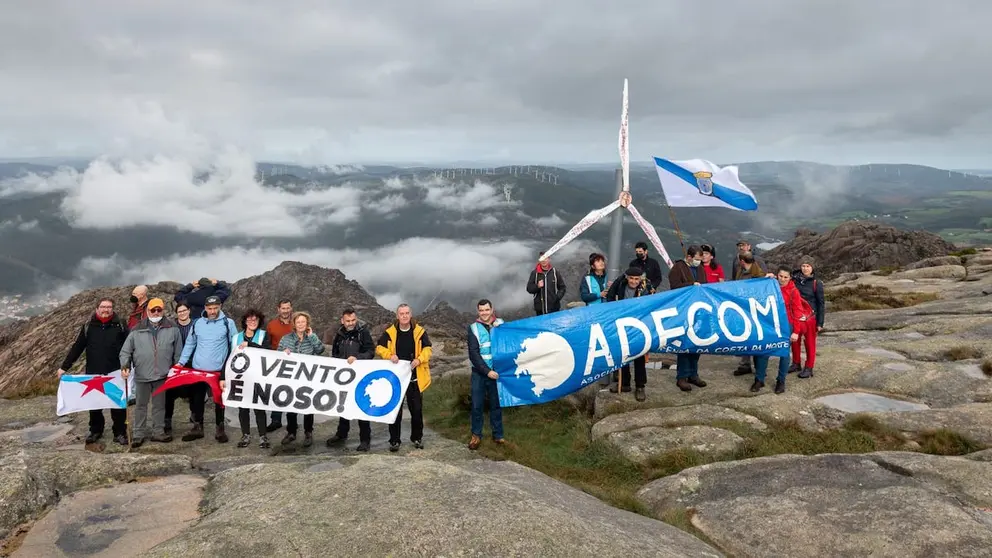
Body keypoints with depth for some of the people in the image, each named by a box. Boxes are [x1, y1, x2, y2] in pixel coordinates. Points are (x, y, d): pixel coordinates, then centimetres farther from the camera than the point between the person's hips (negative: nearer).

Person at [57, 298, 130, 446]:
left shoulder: (120, 325, -1)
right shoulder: (88, 326, 2)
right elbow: (77, 347, 4)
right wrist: (64, 366, 1)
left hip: (115, 373, -2)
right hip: (93, 373, 2)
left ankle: (120, 433, 15)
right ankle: (95, 430, 29)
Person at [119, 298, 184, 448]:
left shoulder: (172, 328, 0)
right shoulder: (137, 330, -1)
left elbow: (178, 352, 6)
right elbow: (126, 350, 2)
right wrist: (125, 365, -13)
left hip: (162, 375, 0)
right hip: (141, 375, 0)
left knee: (159, 404, 12)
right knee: (140, 405, 10)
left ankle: (158, 432, 22)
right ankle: (139, 433, 19)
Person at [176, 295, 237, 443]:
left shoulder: (228, 323, -5)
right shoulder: (197, 323, 3)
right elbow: (189, 345, 12)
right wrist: (181, 362, 6)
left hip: (219, 370, -3)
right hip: (198, 369, 3)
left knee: (219, 399, 9)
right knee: (196, 399, 12)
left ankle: (220, 428, 21)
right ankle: (197, 427, 26)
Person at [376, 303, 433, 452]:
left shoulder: (419, 331, -1)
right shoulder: (389, 332, -1)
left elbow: (428, 349, 1)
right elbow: (379, 348, 4)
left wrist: (419, 359, -17)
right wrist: (390, 356, -15)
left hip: (415, 377, 0)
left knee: (417, 409, 8)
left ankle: (417, 438, 24)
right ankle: (394, 440, 14)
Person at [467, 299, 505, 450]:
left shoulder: (501, 324, 1)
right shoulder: (474, 328, -2)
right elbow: (473, 354, -7)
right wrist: (487, 371, -13)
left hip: (496, 372, 1)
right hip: (479, 373, -1)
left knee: (496, 404, 8)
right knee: (477, 405, 2)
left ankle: (498, 435, 18)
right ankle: (476, 435, 14)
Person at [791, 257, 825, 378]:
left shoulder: (816, 283, -6)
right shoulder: (794, 280, 1)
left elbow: (820, 304, -4)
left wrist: (820, 323, -6)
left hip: (810, 318, -3)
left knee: (810, 343, 3)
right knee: (795, 341, 12)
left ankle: (809, 368, 12)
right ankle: (796, 363, 28)